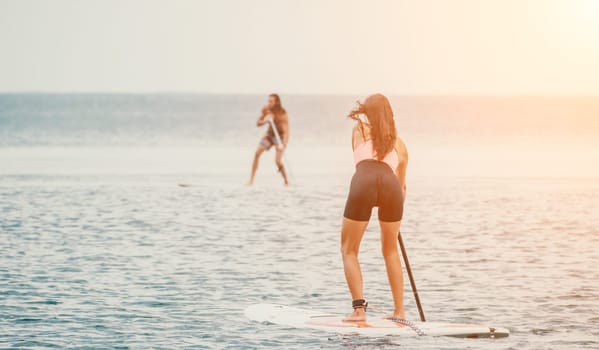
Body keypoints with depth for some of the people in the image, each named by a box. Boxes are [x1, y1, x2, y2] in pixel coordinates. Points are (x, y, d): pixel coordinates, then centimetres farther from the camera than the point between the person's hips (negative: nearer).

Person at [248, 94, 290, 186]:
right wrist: (265, 121, -28)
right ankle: (251, 180, -4)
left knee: (278, 161, -18)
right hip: (269, 134, 5)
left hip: (280, 136, -5)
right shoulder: (266, 110, -13)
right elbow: (258, 123, -5)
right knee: (257, 153, -10)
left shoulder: (282, 114, -27)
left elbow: (286, 131, -33)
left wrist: (283, 144, -48)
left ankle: (286, 181, 5)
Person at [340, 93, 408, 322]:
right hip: (390, 184, 2)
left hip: (364, 183, -2)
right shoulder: (399, 144, 32)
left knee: (349, 249, 11)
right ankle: (399, 310, 21)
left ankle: (359, 307, -4)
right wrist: (395, 216, 53)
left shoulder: (359, 130, 28)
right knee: (390, 250, 22)